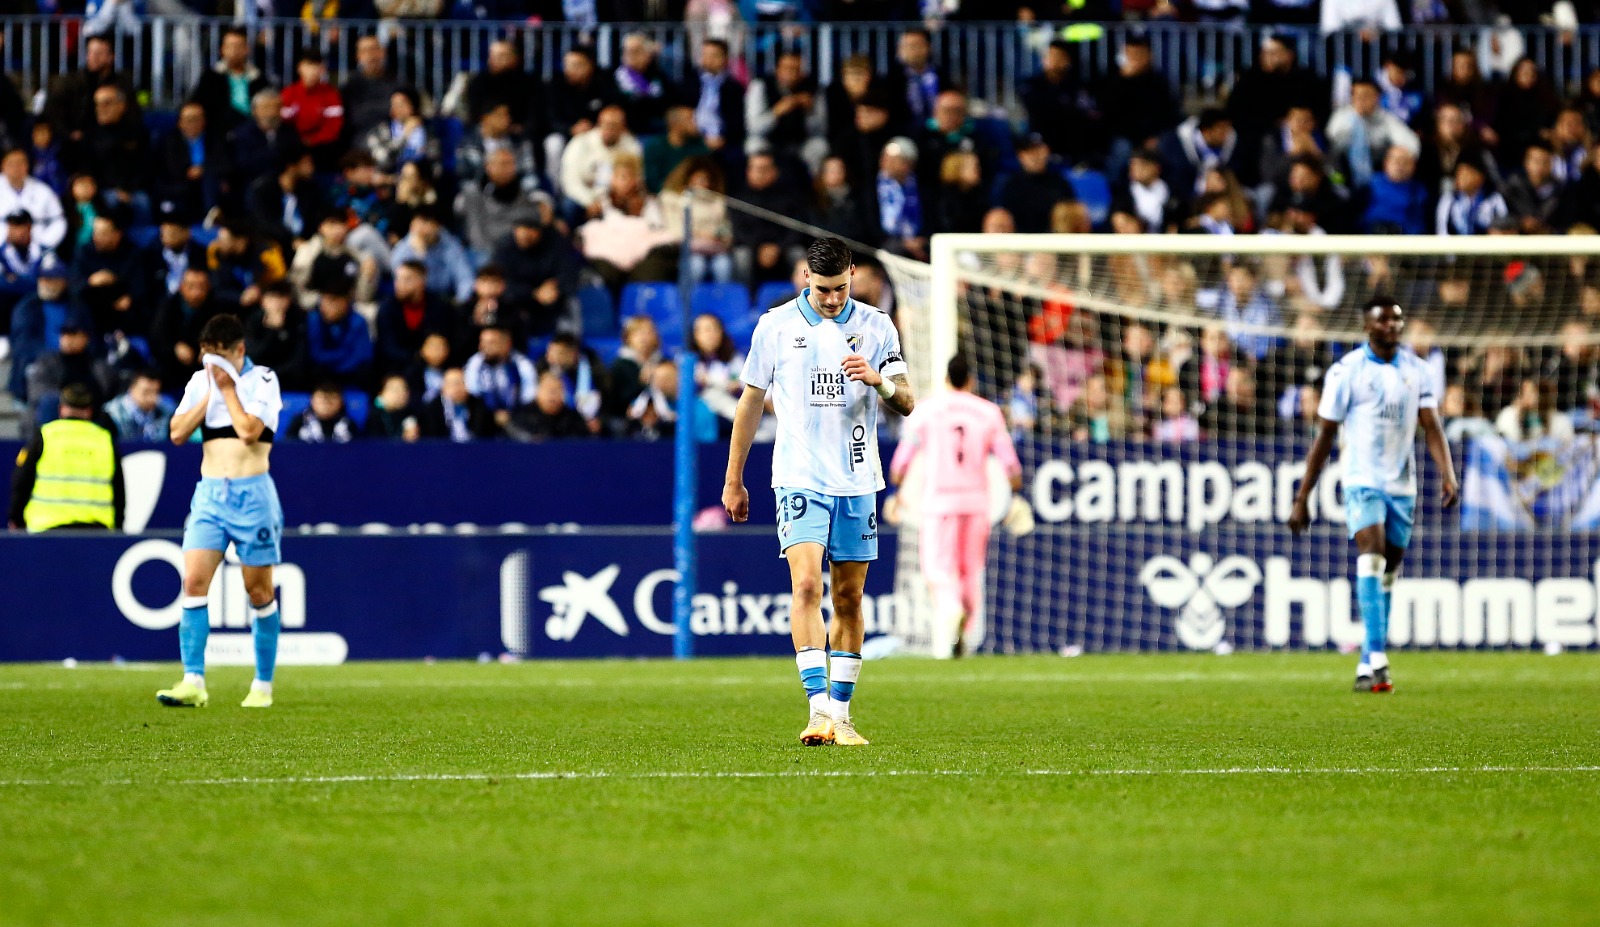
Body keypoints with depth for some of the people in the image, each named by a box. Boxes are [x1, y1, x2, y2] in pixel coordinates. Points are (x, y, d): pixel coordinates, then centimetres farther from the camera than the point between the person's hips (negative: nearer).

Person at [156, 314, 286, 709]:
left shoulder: (263, 380, -4)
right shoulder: (200, 381, 9)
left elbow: (249, 431, -17)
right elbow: (178, 433, 2)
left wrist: (227, 388, -9)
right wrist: (211, 394, -4)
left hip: (252, 494, -3)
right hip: (209, 494, 3)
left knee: (259, 592, 3)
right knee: (193, 581, -12)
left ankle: (263, 684, 15)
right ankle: (193, 683, -15)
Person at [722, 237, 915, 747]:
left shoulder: (876, 326, 3)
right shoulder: (776, 325, 0)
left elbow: (906, 404, 2)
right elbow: (750, 403, 9)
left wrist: (878, 379, -20)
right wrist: (733, 481, 10)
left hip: (856, 480, 2)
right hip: (800, 477, -2)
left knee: (849, 597, 5)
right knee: (806, 584, -18)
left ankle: (840, 715, 14)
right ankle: (819, 710, -24)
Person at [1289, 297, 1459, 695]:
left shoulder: (1416, 369, 6)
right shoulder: (1347, 371, -4)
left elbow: (1431, 426, 1)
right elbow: (1325, 436, 0)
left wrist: (1447, 475, -17)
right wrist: (1302, 499, 0)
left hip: (1402, 486, 4)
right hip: (1363, 481, -4)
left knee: (1388, 573, 8)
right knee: (1372, 555, -23)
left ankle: (1367, 666, 17)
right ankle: (1377, 658, -31)